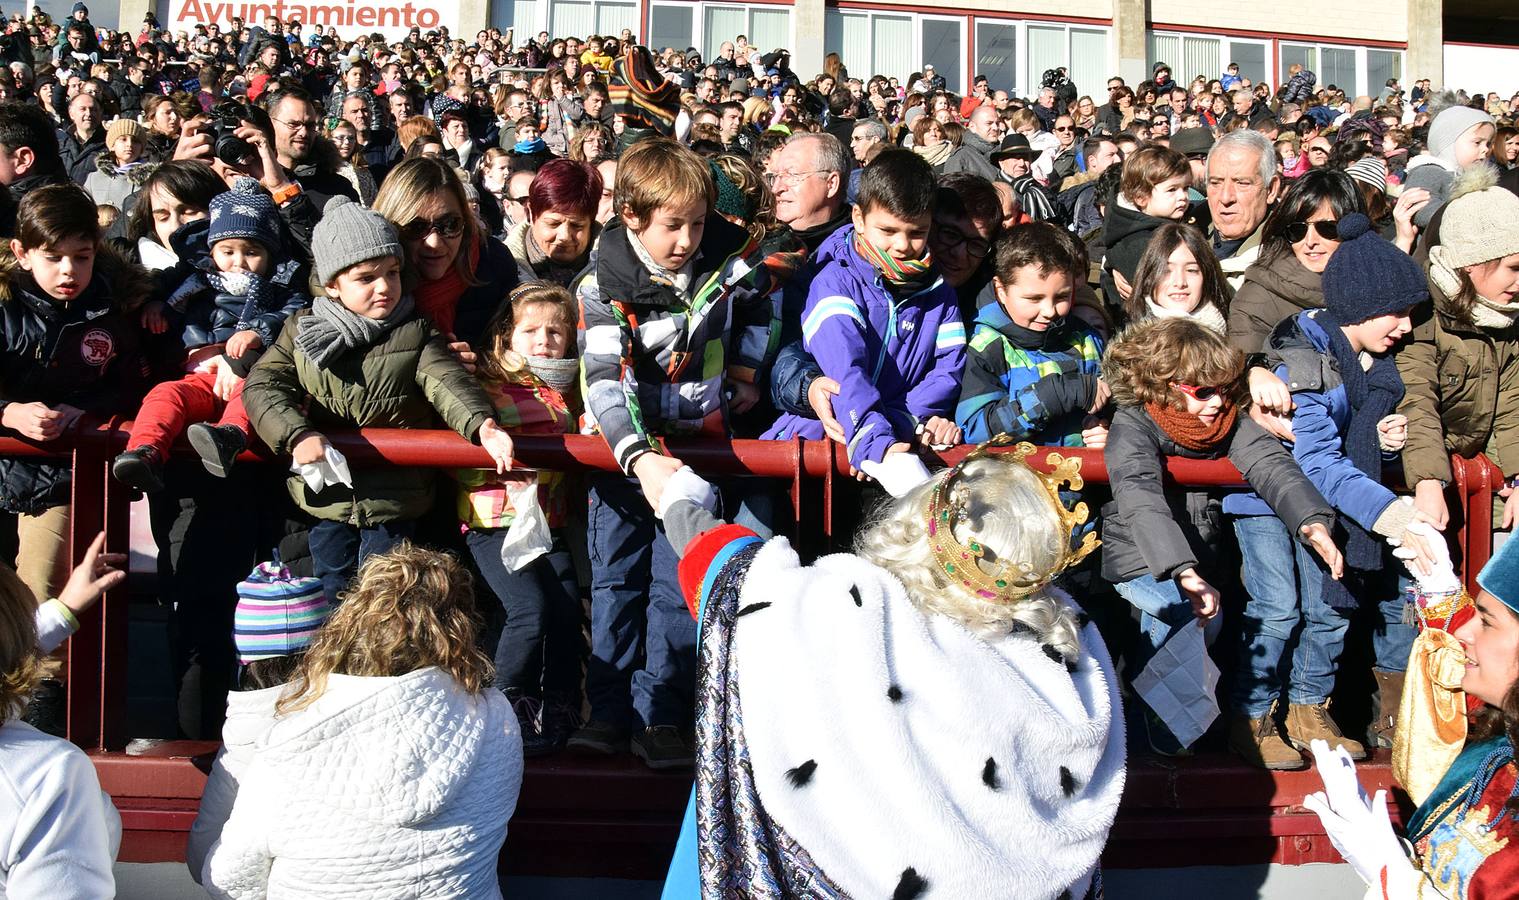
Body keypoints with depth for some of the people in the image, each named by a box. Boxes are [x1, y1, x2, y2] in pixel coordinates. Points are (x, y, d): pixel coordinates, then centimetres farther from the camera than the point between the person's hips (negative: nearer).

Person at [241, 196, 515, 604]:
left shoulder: (416, 334, -3)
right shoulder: (301, 331, 1)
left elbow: (447, 382, -16)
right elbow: (262, 387, -6)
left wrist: (480, 423, -38)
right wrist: (297, 434, -24)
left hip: (392, 500, -1)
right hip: (326, 495, 1)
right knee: (332, 590, 14)